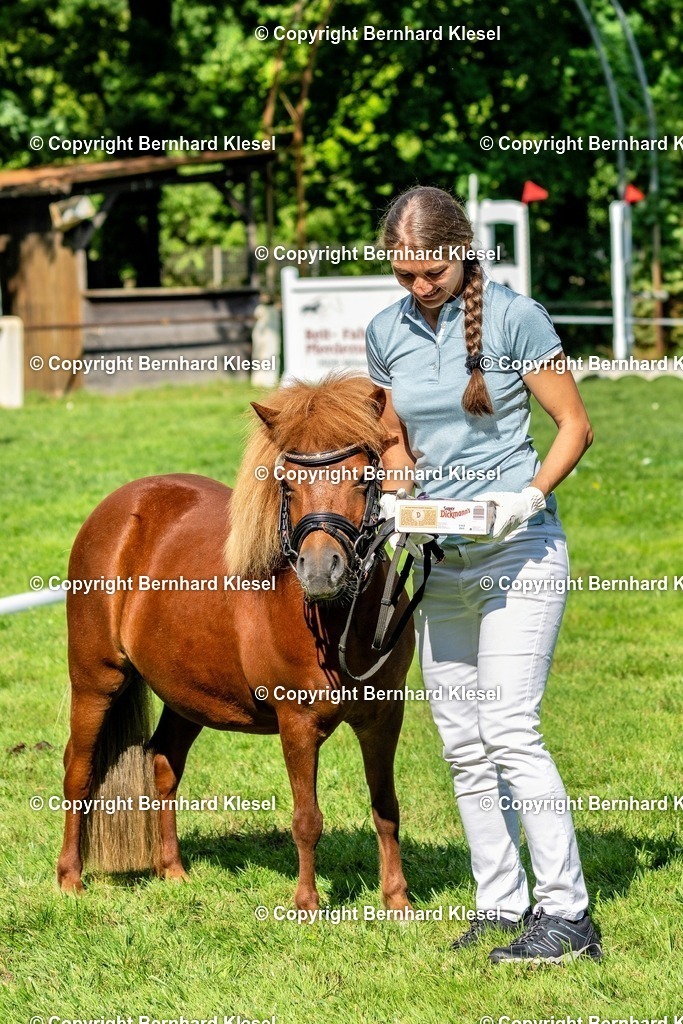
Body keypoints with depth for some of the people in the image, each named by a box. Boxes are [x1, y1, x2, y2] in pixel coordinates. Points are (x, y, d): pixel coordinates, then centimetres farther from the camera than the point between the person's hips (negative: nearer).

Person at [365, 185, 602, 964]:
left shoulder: (515, 317, -10)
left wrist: (528, 496, -20)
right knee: (461, 744, 7)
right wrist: (394, 503, -3)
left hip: (516, 549, -6)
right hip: (438, 559, 6)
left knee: (509, 729, -13)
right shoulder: (387, 333, 5)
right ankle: (501, 904, 16)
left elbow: (575, 424, -6)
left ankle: (567, 914, -10)